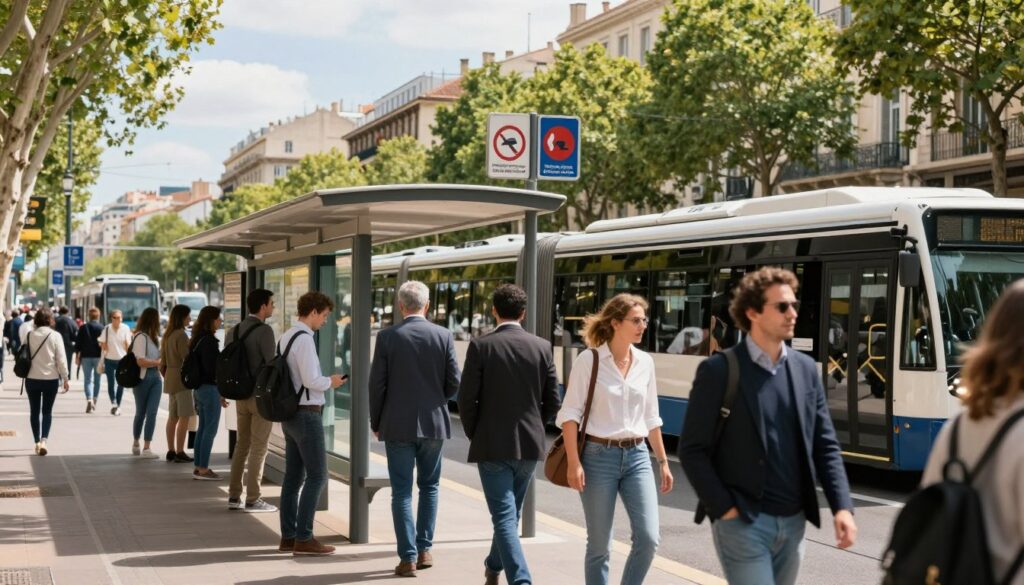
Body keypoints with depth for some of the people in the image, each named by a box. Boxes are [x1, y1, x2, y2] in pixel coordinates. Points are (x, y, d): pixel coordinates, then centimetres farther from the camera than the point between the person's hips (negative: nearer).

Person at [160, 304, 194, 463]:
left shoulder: (167, 335, 14)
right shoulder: (181, 335, -15)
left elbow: (163, 360, 18)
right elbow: (187, 359, -18)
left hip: (170, 378, 10)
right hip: (182, 379, -10)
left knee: (172, 417, 13)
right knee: (184, 417, -7)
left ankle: (171, 451, 16)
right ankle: (180, 452, -9)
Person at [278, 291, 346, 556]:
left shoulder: (285, 337, 12)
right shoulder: (304, 338, -17)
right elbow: (311, 380, -22)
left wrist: (324, 381, 16)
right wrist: (331, 382, -4)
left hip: (289, 412, 9)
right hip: (307, 413, -9)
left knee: (293, 475, 11)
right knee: (317, 475, -4)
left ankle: (288, 537, 14)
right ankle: (303, 538, -4)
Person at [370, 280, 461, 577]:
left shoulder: (387, 336, -7)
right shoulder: (443, 336, -3)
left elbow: (377, 384, -6)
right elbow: (454, 383, -1)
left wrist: (376, 423, 7)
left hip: (398, 425, -2)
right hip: (434, 423, 2)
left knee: (402, 491, 4)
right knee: (429, 487, 17)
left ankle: (408, 557, 2)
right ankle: (424, 549, 20)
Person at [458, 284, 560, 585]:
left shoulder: (481, 346, -9)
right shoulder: (542, 347, 0)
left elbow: (466, 399, -9)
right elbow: (553, 402, 2)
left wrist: (474, 436, 7)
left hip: (491, 445, -4)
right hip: (530, 446, 4)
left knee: (504, 517, -4)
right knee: (510, 513, 21)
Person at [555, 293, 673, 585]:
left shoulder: (645, 362, 8)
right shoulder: (589, 360, -6)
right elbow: (570, 413, -8)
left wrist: (663, 461, 15)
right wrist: (574, 463, -15)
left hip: (637, 456, 4)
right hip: (599, 456, -4)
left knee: (648, 538, -8)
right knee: (599, 545, 3)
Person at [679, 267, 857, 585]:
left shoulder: (806, 369, 9)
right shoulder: (719, 371, -7)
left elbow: (825, 445, 10)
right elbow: (693, 450, -7)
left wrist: (842, 507, -2)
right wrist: (725, 509, -12)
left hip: (793, 522, 6)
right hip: (743, 522, -5)